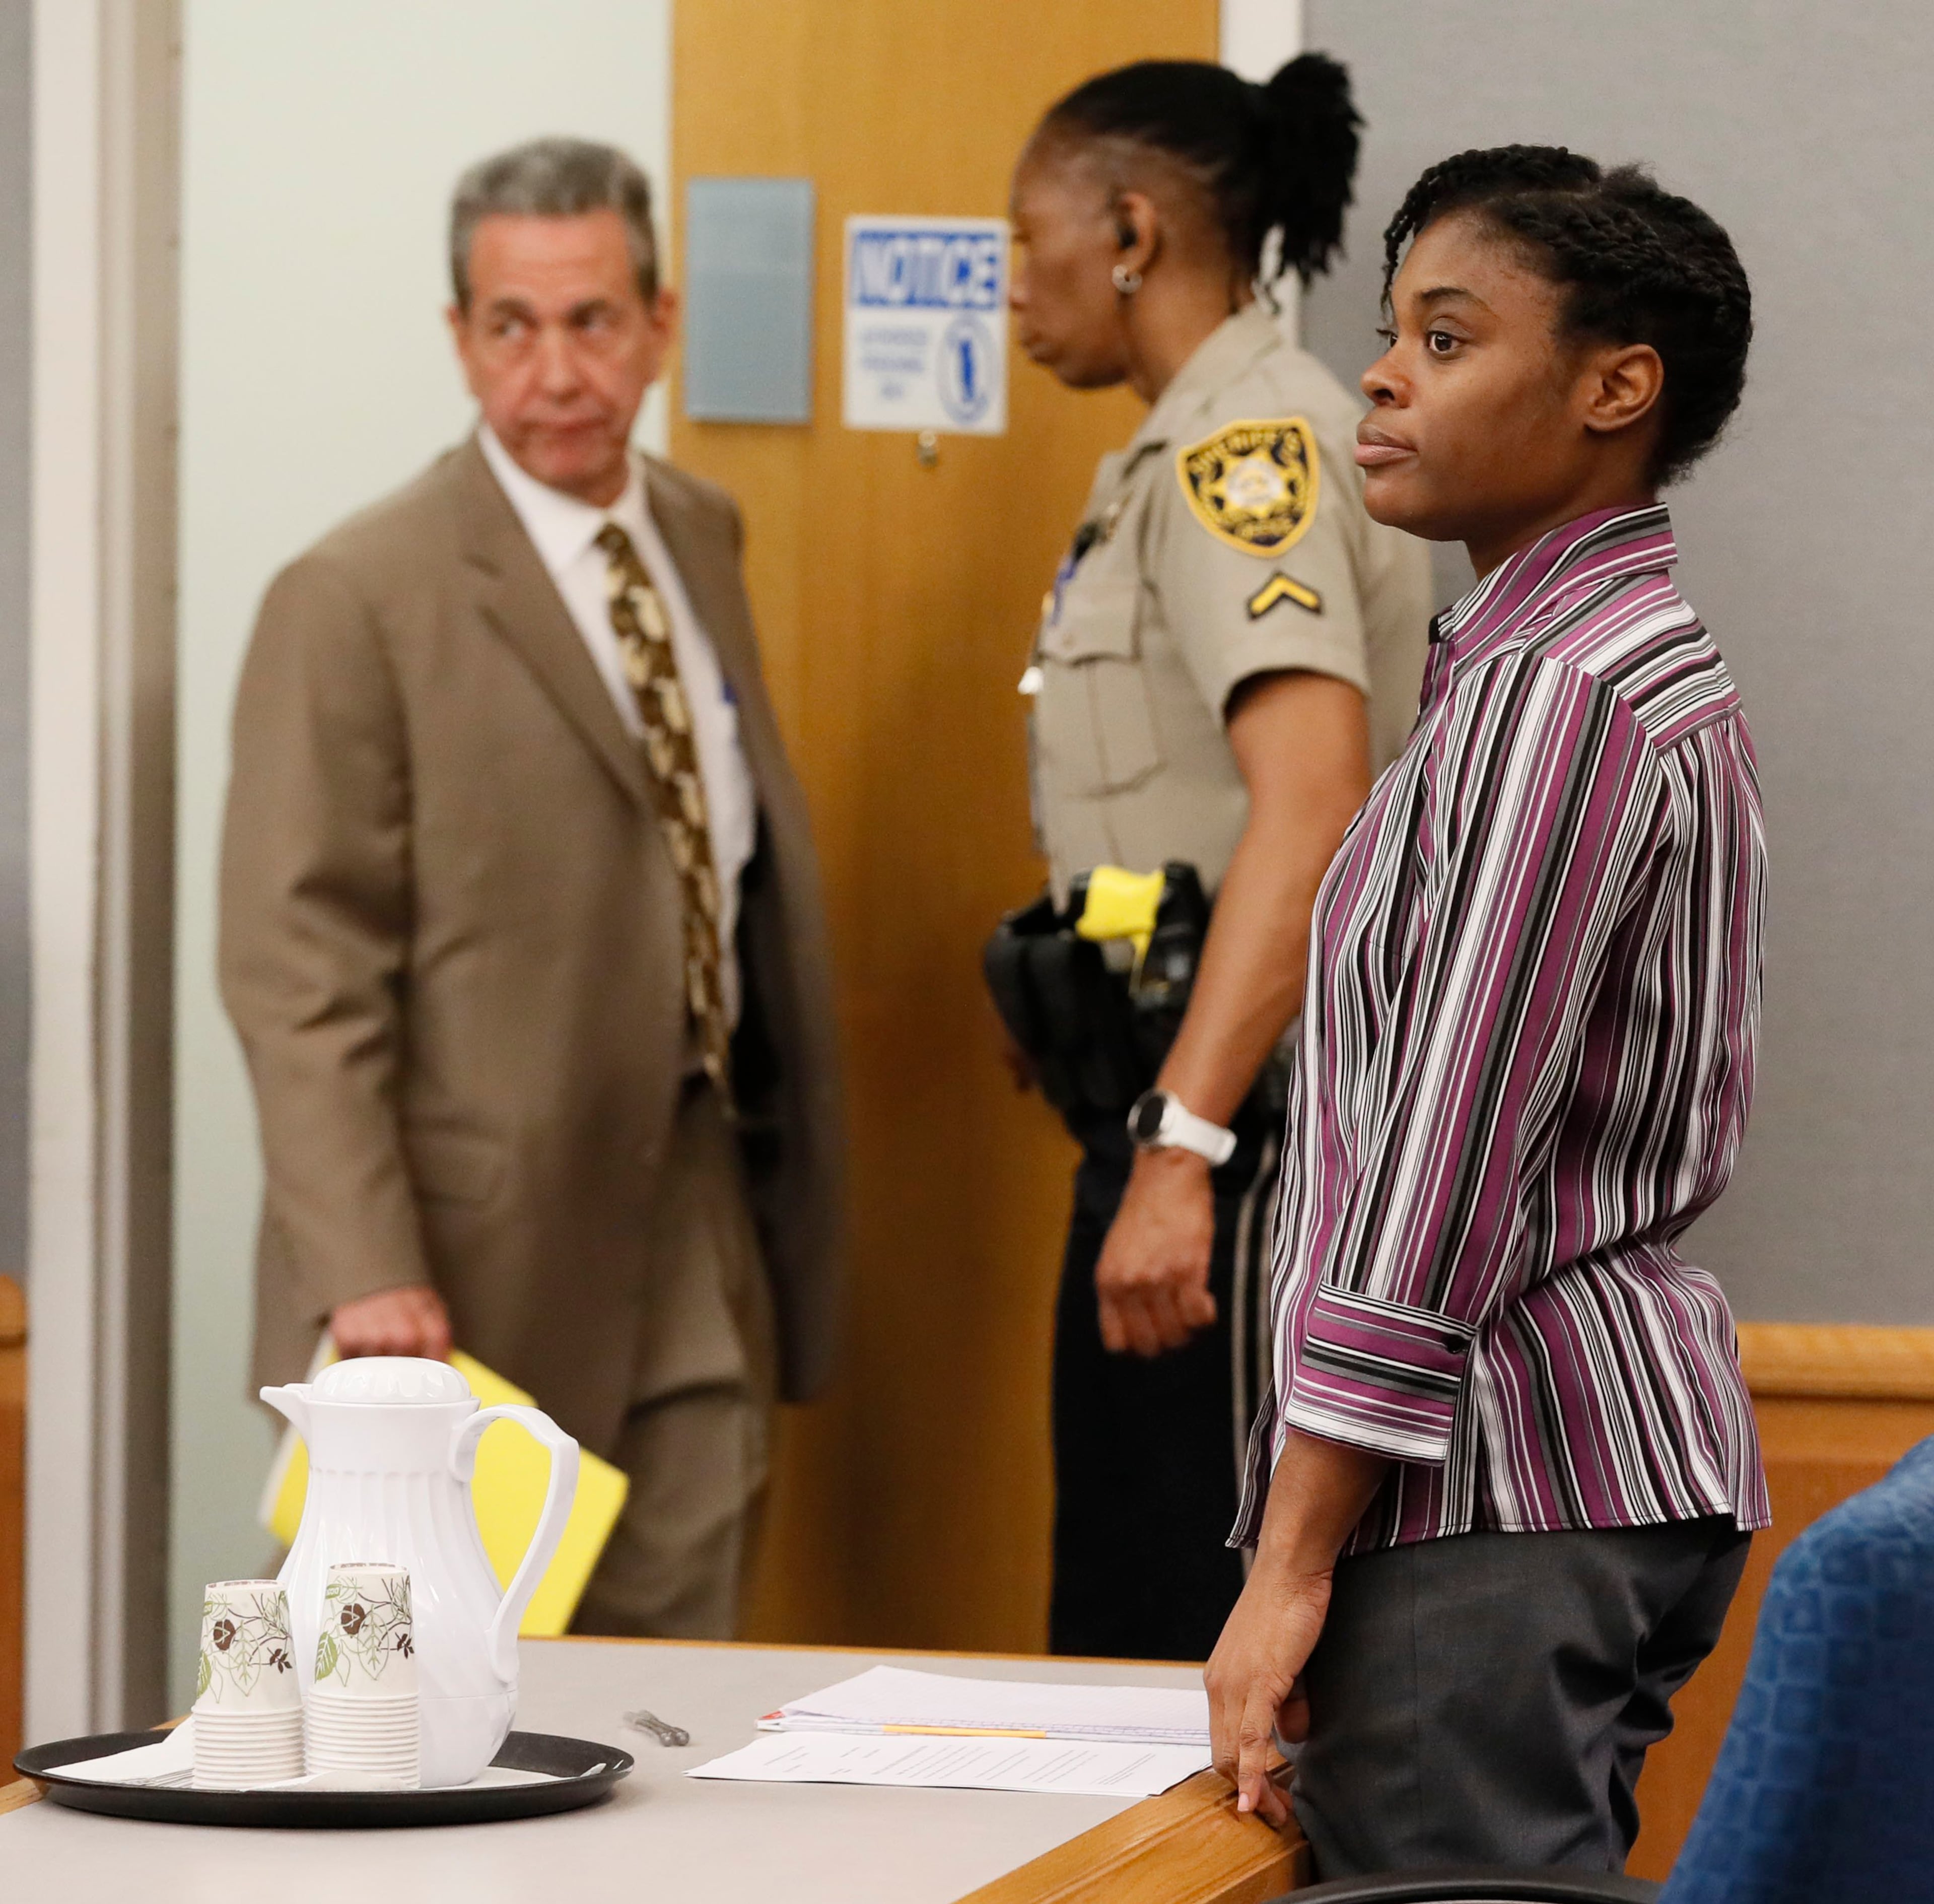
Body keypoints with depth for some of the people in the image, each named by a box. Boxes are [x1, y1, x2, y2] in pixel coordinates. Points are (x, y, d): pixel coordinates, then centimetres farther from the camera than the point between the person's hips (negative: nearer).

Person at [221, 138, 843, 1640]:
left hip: (703, 1240, 6)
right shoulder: (357, 603, -12)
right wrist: (364, 1278, -22)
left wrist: (782, 1163, 16)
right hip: (482, 1259, -6)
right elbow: (301, 977, -15)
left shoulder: (702, 538, 11)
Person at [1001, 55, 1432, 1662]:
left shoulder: (1249, 442, -14)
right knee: (1126, 1647, 13)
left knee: (1215, 1657, -10)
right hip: (1189, 1123, 11)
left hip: (1241, 1134, -11)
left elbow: (1313, 802, -26)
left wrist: (1182, 1147, -32)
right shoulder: (1210, 445, 19)